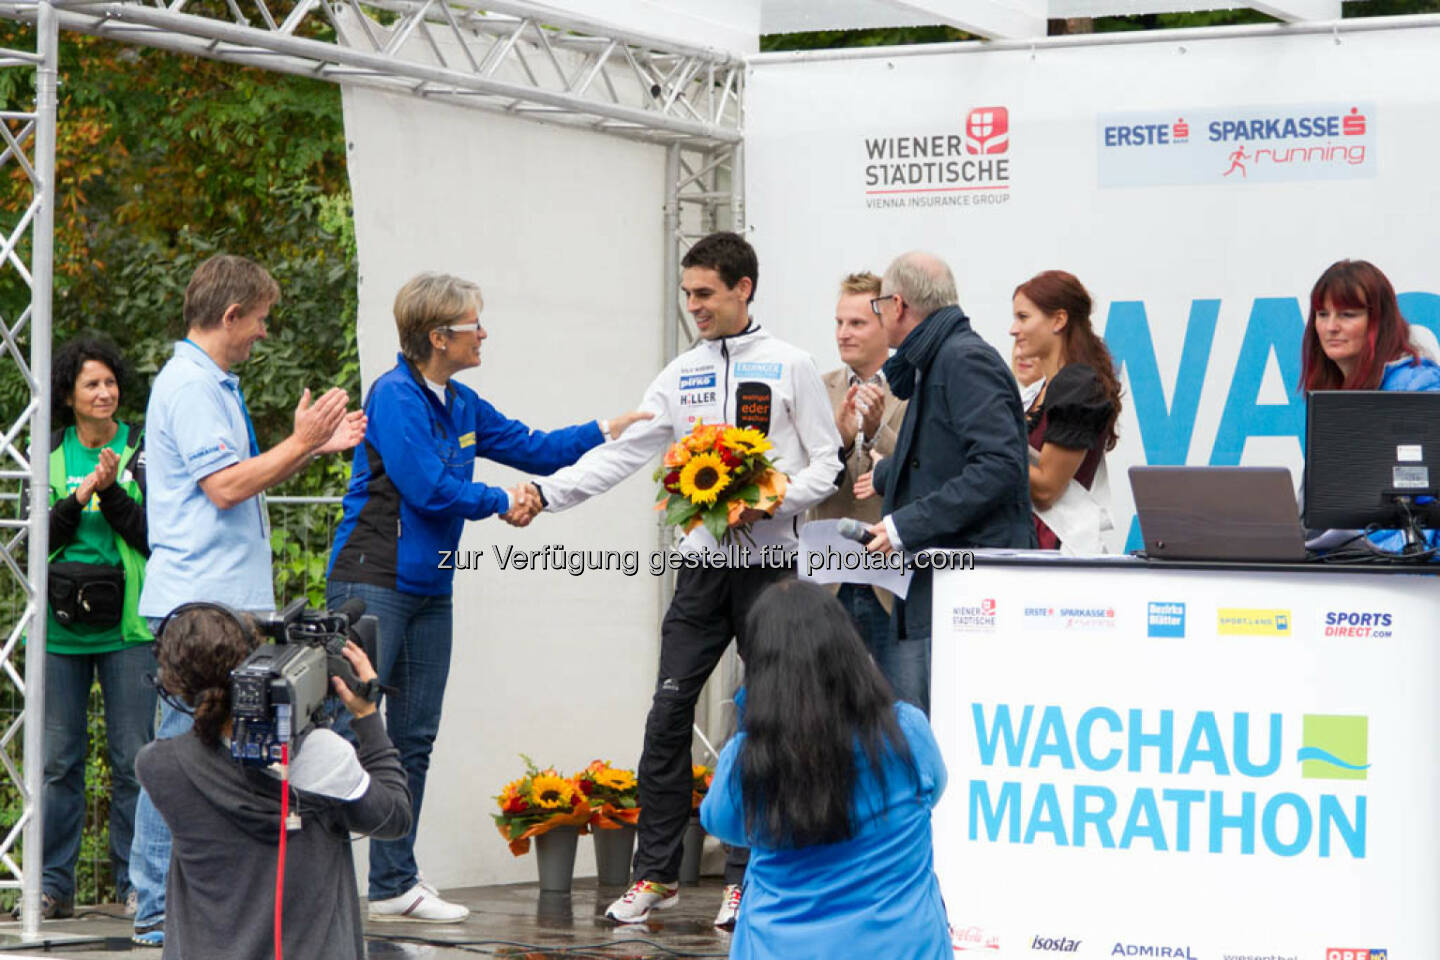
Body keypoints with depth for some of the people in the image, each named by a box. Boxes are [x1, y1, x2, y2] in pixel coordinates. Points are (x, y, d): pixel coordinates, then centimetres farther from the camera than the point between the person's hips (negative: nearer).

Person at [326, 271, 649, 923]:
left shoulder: (460, 405, 14)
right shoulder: (395, 396, -13)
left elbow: (530, 448, 23)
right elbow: (427, 486, -17)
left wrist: (605, 432, 16)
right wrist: (501, 503, -3)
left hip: (429, 588, 9)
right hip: (373, 582, -9)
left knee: (412, 739, 8)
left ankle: (394, 886, 12)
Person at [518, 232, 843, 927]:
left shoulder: (789, 367, -1)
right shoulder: (683, 374, 10)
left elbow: (827, 464, -2)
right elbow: (623, 452, 7)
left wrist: (771, 503, -19)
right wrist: (548, 492, -4)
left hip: (768, 564, -4)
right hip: (702, 564, 4)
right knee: (668, 715, 0)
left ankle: (746, 877, 8)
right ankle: (656, 872, 7)